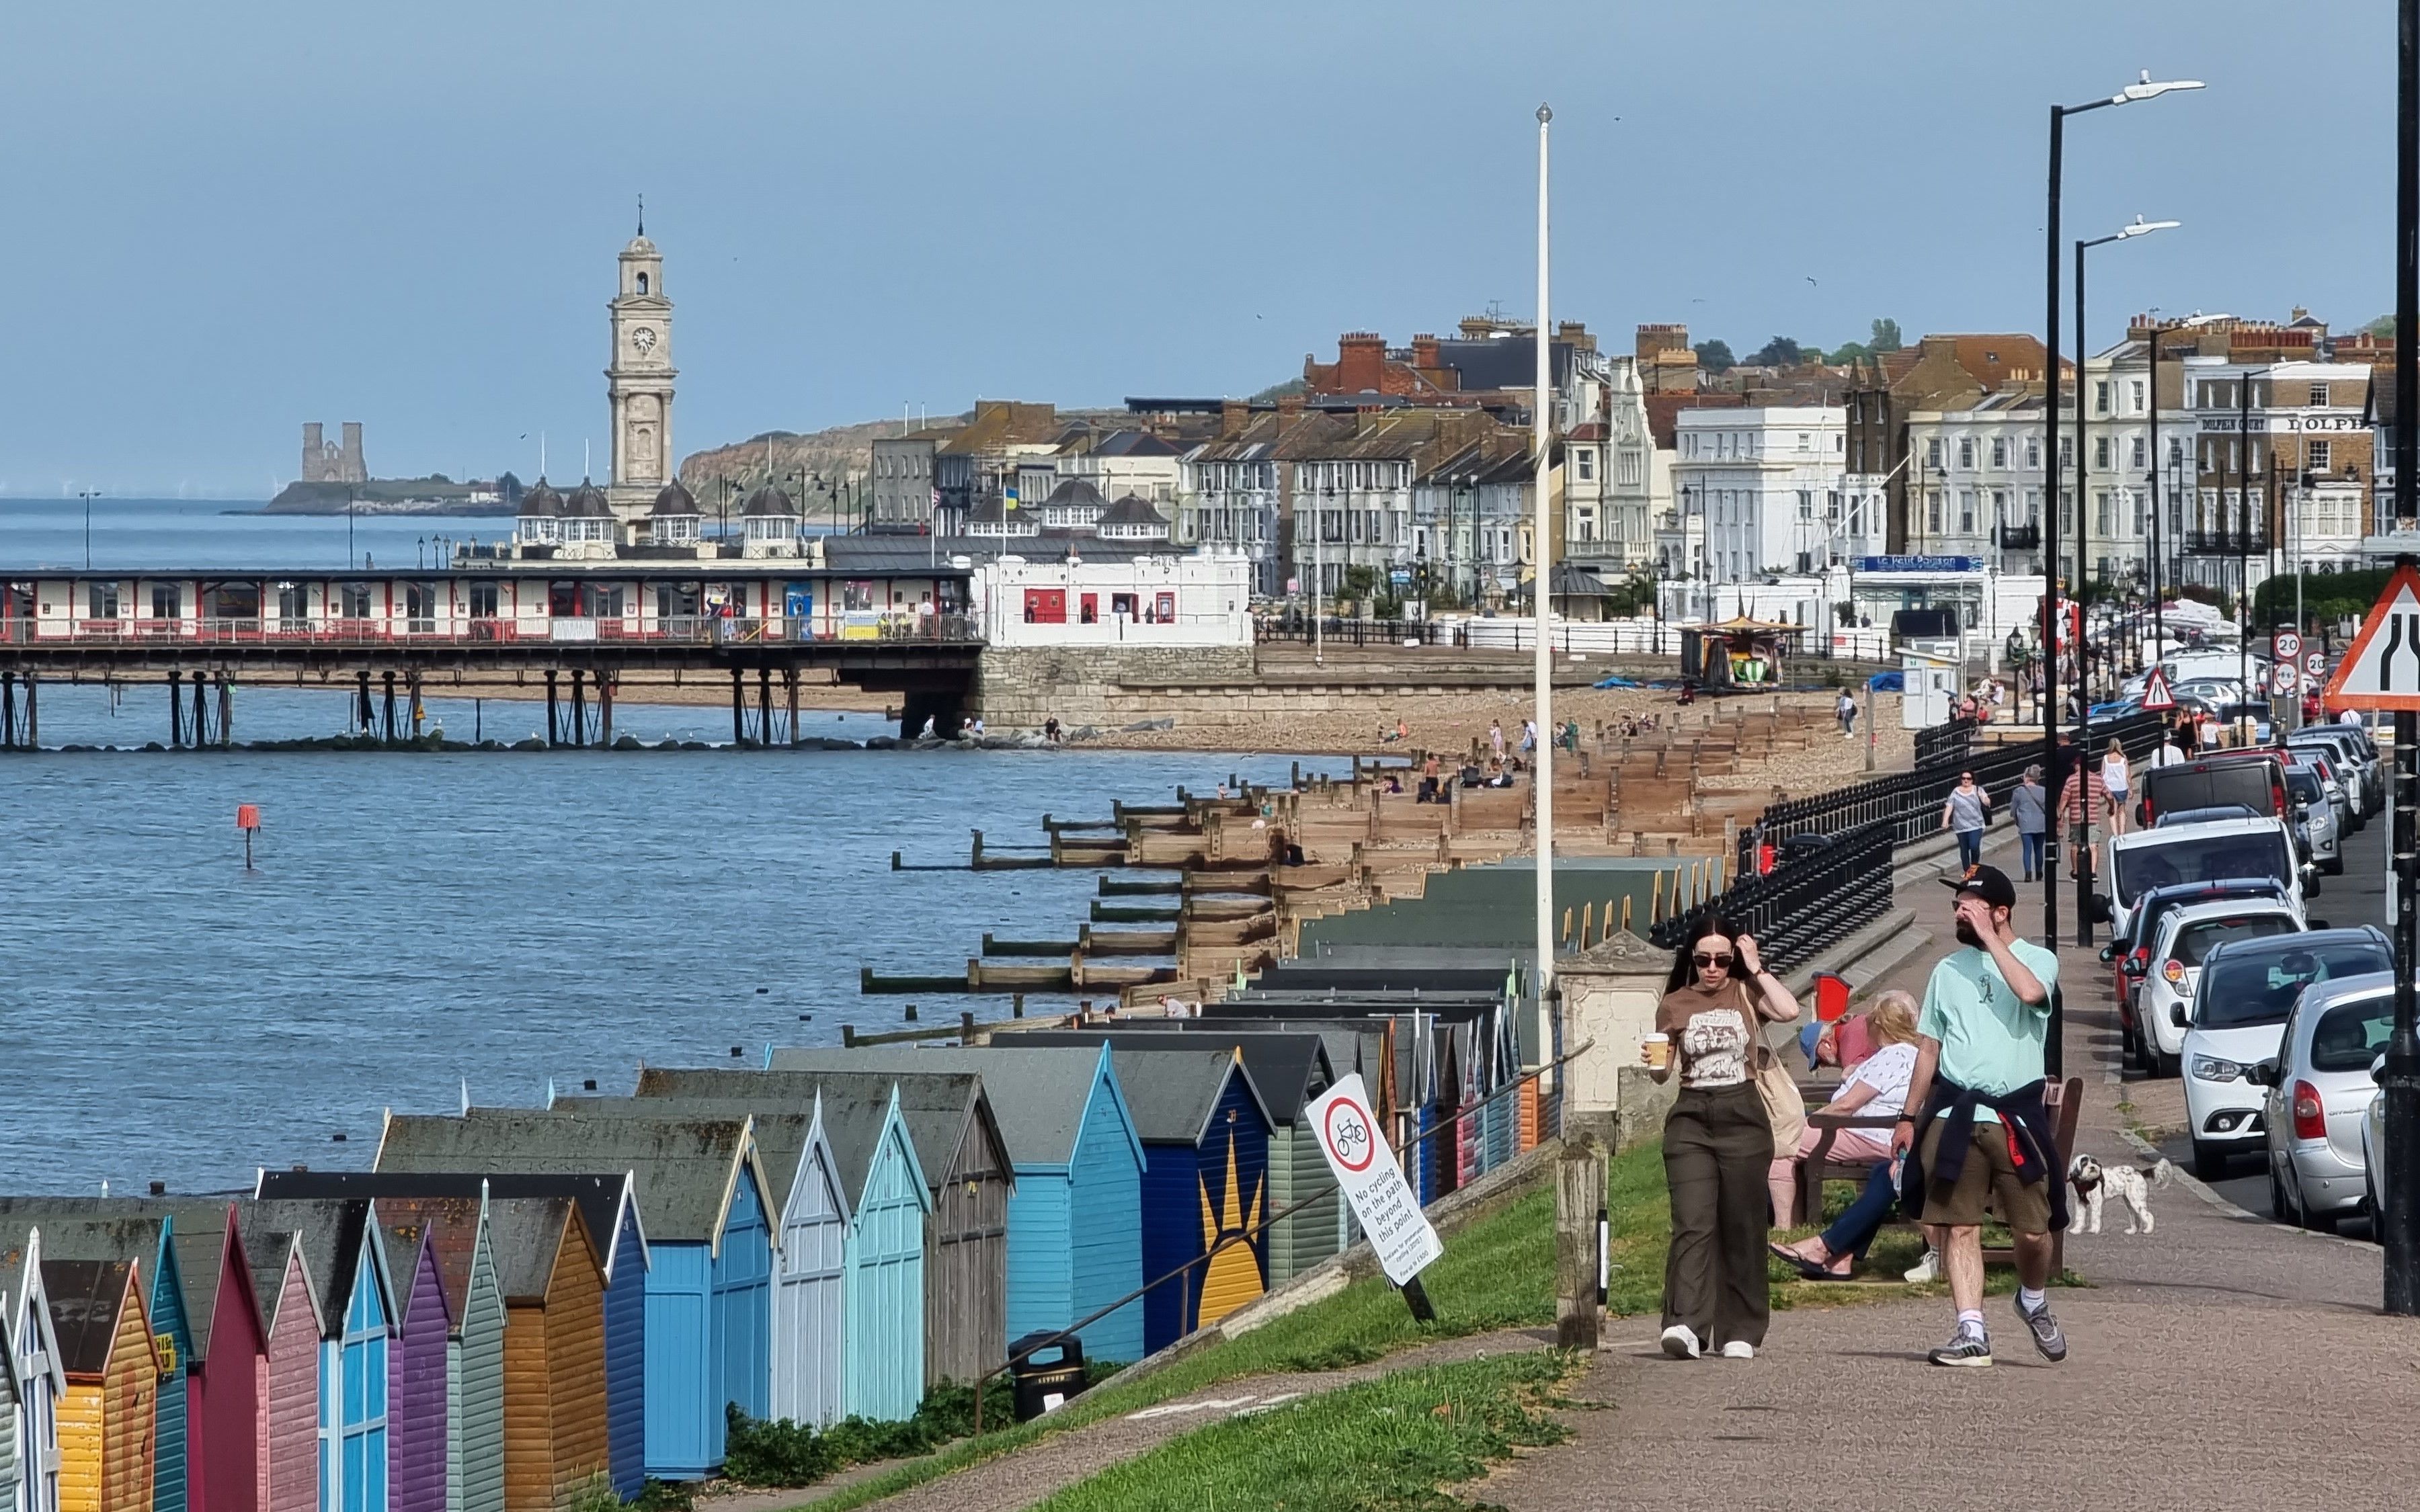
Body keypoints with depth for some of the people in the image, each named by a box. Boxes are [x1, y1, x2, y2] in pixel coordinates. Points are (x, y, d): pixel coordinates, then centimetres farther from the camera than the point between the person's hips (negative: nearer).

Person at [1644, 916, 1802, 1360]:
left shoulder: (1745, 993, 6)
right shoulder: (1675, 1005, 9)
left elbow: (1788, 1010, -14)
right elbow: (1664, 1072, 12)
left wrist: (1756, 969, -4)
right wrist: (1654, 1061, -11)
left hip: (1743, 1118, 0)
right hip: (1691, 1119, 0)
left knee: (1742, 1227, 3)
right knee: (1693, 1224, -14)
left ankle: (1739, 1333, 10)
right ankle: (1686, 1326, -25)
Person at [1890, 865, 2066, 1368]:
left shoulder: (2038, 959, 2)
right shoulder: (1948, 970, 15)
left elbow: (2029, 991, -23)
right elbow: (1929, 1048, 19)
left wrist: (1987, 937, -16)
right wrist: (1909, 1116, 15)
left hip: (2016, 1114, -3)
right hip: (1954, 1113, 3)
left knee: (2033, 1229, -2)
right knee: (1959, 1226, -4)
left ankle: (2033, 1302, 27)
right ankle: (1972, 1332, -4)